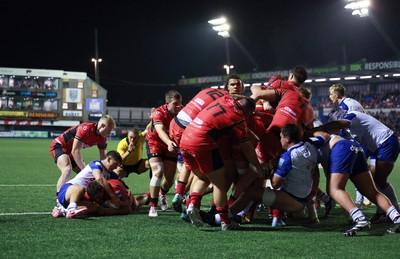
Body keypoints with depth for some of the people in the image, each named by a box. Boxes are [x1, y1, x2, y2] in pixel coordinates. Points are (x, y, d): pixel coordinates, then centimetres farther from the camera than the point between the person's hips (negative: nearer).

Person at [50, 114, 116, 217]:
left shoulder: (102, 138, -4)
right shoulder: (86, 129, -30)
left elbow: (104, 158, -2)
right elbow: (75, 151, -30)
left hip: (71, 152, 9)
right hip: (59, 146, -9)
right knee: (67, 169, -33)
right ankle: (58, 204, -40)